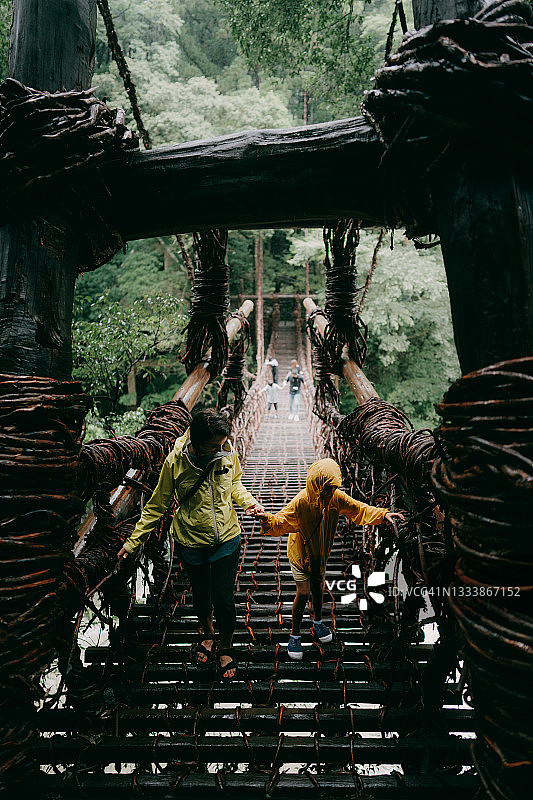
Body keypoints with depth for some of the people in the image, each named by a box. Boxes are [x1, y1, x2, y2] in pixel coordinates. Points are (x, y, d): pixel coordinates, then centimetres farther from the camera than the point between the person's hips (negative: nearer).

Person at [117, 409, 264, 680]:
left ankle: (226, 647, 37)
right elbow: (158, 504, -7)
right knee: (200, 594, 21)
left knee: (224, 599, 5)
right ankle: (207, 633, 54)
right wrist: (133, 541, -5)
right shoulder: (175, 462, -20)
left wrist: (248, 501, -11)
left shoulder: (228, 453, -14)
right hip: (191, 543, 0)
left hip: (226, 540, 0)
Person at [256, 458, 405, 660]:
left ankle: (318, 622, 47)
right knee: (303, 592, -6)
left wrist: (383, 514, -19)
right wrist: (268, 520, -52)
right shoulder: (301, 501, -31)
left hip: (320, 552, 5)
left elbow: (359, 509, -8)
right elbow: (281, 521, -31)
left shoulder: (336, 497, -18)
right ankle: (294, 634, 17)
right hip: (300, 552, -4)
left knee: (318, 586, 20)